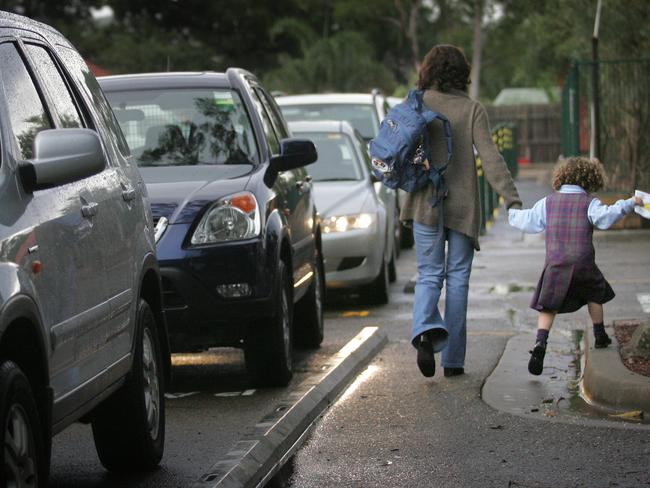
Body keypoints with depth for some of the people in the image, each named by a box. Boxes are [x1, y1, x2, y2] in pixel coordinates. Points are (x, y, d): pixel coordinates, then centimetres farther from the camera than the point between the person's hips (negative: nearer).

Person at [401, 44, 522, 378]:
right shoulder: (472, 109, -3)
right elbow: (490, 157, -12)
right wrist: (512, 198, -15)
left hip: (425, 204, 0)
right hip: (463, 207, 0)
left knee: (429, 275, 7)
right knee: (457, 279, 8)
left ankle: (426, 328, -24)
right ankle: (453, 359, 9)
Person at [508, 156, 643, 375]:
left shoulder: (548, 202, 8)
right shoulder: (589, 202, -3)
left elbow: (528, 221, 14)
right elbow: (605, 217, -21)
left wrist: (513, 214, 34)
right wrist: (629, 204, -16)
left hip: (555, 265, 1)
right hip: (582, 263, -1)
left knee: (547, 308, 0)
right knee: (594, 294, 25)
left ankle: (540, 343, -21)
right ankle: (600, 336, 34)